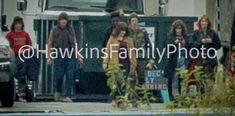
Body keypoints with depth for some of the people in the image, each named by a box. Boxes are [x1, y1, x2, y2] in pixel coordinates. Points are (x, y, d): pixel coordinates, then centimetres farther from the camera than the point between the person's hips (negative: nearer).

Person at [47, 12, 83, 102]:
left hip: (70, 57, 2)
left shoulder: (71, 30, 11)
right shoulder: (54, 31, 4)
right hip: (59, 57, -2)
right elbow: (50, 44, 4)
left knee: (69, 76, -4)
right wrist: (49, 57, -4)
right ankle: (58, 92, 24)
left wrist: (78, 56, 13)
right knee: (59, 76, 0)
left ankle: (68, 96, -1)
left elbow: (75, 44, 16)